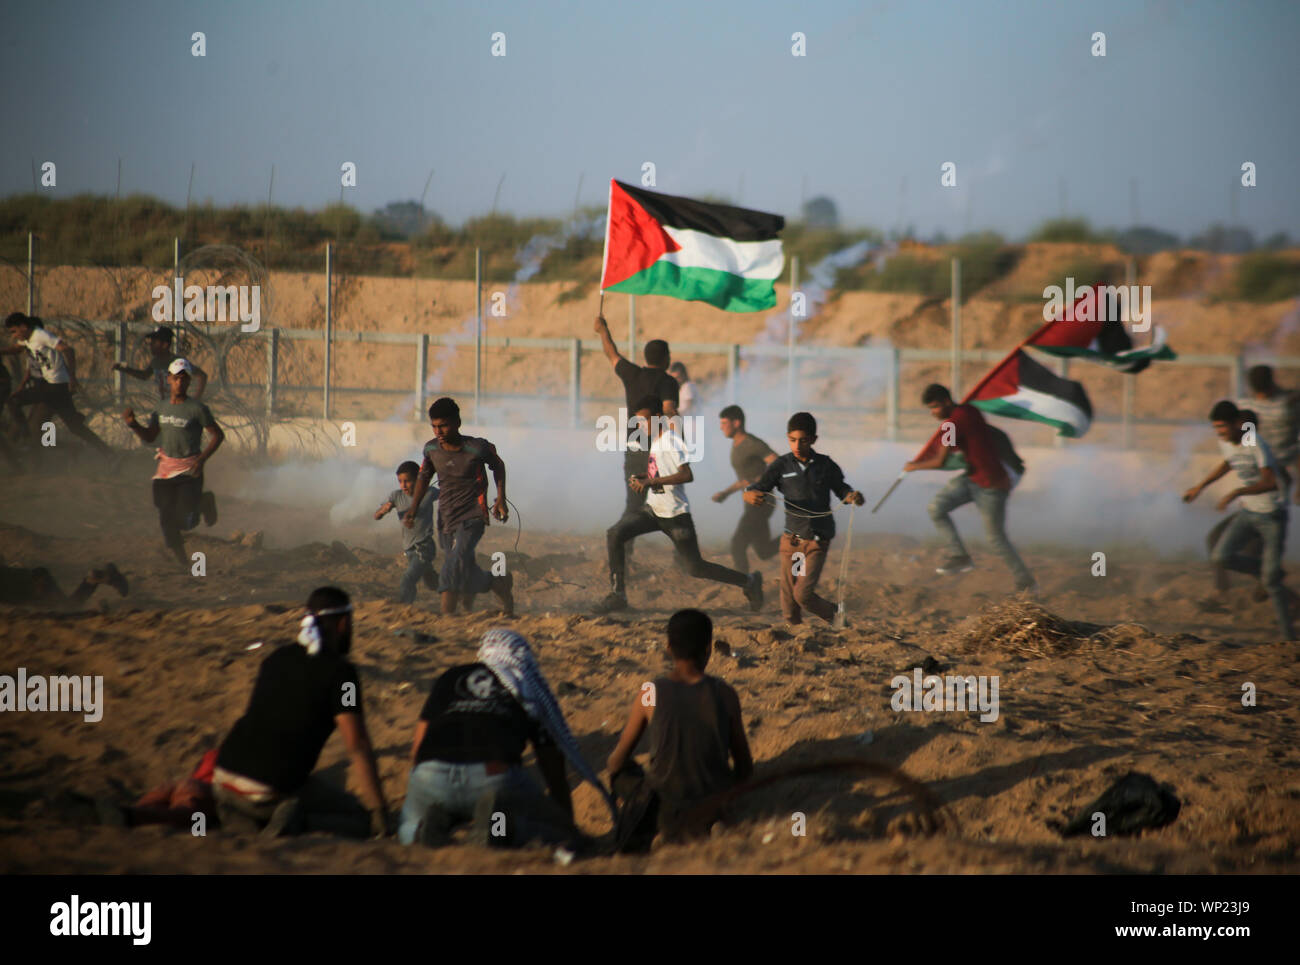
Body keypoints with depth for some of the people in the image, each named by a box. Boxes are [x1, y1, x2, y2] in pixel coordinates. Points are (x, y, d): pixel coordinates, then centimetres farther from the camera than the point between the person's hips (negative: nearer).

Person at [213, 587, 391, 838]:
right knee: (356, 819, 10)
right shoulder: (339, 671, -5)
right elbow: (357, 746, -10)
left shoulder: (277, 657, 16)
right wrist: (379, 810, -5)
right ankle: (297, 821, -17)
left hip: (224, 777, 6)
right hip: (272, 788, -6)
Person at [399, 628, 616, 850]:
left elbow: (417, 747, 27)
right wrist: (568, 825, 38)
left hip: (431, 774, 2)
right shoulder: (534, 690, 24)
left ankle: (434, 820, -6)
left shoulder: (452, 677, 28)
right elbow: (554, 771, 27)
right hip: (494, 776, -2)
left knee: (408, 828, 32)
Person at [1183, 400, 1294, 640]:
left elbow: (1270, 482, -35)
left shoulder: (1255, 445, -23)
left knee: (1270, 579, -8)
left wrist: (1236, 493, -42)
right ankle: (1264, 569, 13)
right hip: (1247, 512, 7)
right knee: (1220, 557, -14)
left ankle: (1287, 632, 6)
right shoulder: (1225, 443, 1)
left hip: (1272, 514, -7)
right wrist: (1200, 487, 28)